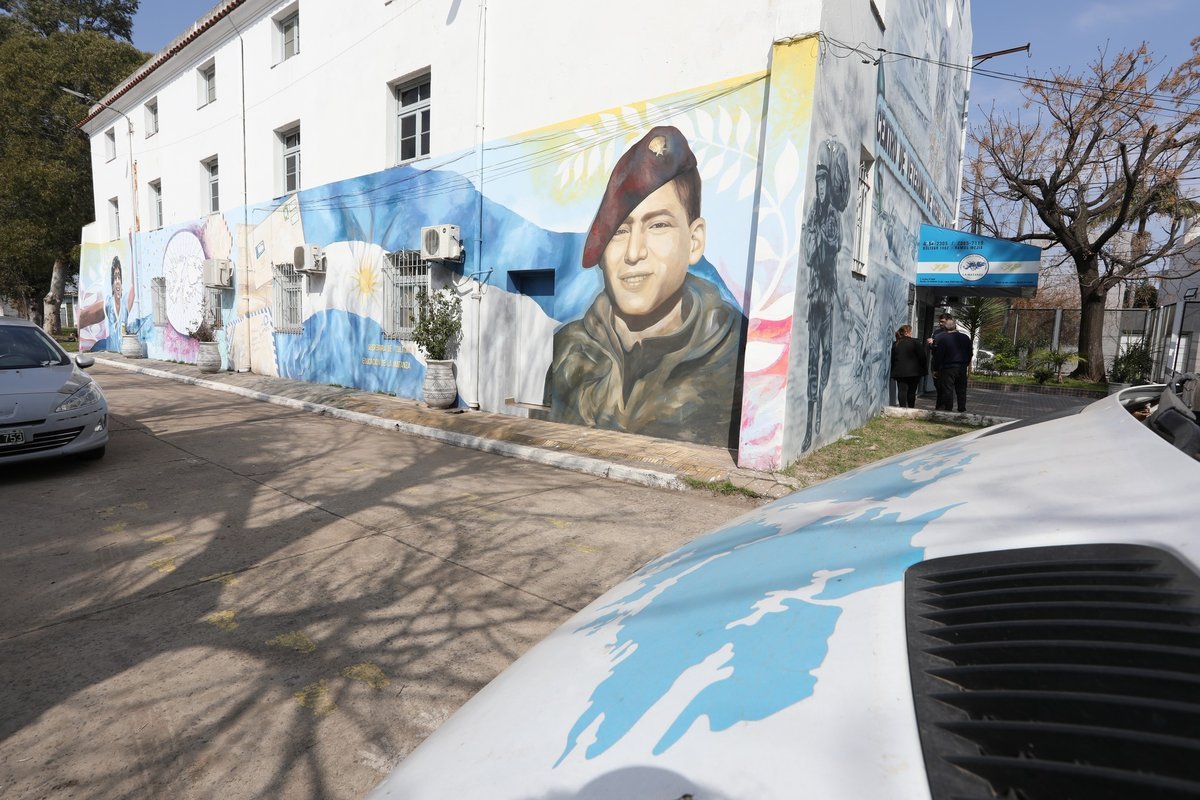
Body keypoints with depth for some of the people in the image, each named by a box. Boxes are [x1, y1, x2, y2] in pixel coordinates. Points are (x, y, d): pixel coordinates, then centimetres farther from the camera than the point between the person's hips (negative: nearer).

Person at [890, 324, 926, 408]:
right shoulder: (915, 342, -7)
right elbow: (922, 357, -7)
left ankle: (902, 408, -6)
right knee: (911, 392, 6)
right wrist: (925, 369, 2)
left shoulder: (895, 344, 6)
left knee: (902, 390, 0)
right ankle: (911, 408, 12)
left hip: (899, 372, 3)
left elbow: (892, 359, 10)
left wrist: (893, 371, 16)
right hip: (913, 372, -3)